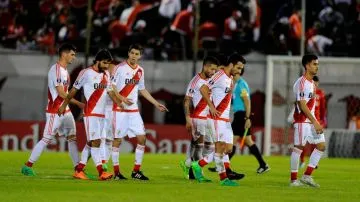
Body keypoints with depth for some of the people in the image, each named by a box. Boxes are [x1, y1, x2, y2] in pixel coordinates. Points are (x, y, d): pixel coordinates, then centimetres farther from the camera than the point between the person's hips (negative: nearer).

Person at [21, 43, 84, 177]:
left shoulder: (65, 70, 14)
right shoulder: (56, 70, -16)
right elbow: (61, 93, -19)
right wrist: (78, 103, -15)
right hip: (55, 112, -9)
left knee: (72, 138, 6)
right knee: (47, 139, -6)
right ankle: (27, 166, 1)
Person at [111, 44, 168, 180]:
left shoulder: (140, 71, 12)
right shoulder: (120, 68, -8)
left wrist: (156, 104, 24)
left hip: (134, 110, 6)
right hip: (120, 110, -6)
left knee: (142, 138, 0)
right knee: (117, 139, -3)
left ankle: (136, 171, 8)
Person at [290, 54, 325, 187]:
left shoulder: (312, 83, 15)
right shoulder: (301, 83, -15)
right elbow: (302, 105, -21)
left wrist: (316, 122, 18)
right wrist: (315, 122, -23)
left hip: (312, 120, 10)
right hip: (302, 120, -10)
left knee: (321, 146, 6)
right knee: (298, 147, -5)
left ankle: (307, 176, 9)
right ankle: (293, 180, 2)